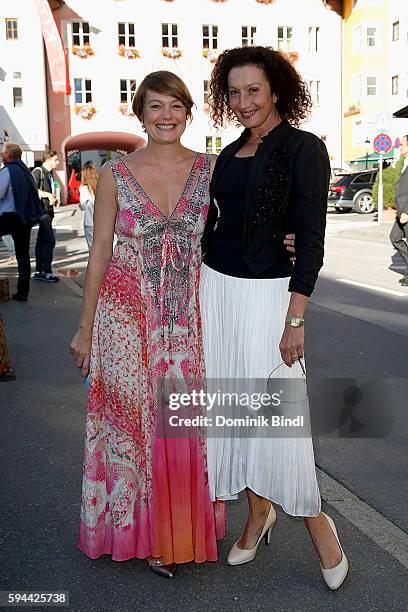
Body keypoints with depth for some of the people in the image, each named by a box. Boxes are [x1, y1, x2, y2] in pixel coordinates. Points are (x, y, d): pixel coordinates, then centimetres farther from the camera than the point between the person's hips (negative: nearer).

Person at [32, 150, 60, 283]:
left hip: (48, 210, 9)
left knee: (42, 241, 10)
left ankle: (39, 272, 14)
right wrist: (48, 195, -21)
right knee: (50, 240, -13)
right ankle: (46, 272, -10)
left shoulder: (49, 174, 19)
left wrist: (54, 200, 10)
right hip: (41, 209, -9)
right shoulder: (38, 171, -8)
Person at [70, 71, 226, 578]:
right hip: (129, 315, -1)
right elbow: (100, 252, 0)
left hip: (191, 317, 2)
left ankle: (188, 526, 30)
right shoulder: (115, 174, -2)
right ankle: (146, 531, 26)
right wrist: (85, 327, 2)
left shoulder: (211, 169, 2)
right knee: (136, 417, 6)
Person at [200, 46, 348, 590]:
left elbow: (311, 238, -13)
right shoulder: (231, 153, 13)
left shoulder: (303, 148, -8)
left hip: (268, 291, -6)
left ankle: (314, 517, 18)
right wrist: (202, 294, 15)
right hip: (216, 287, 7)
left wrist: (295, 319, -17)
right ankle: (258, 514, 28)